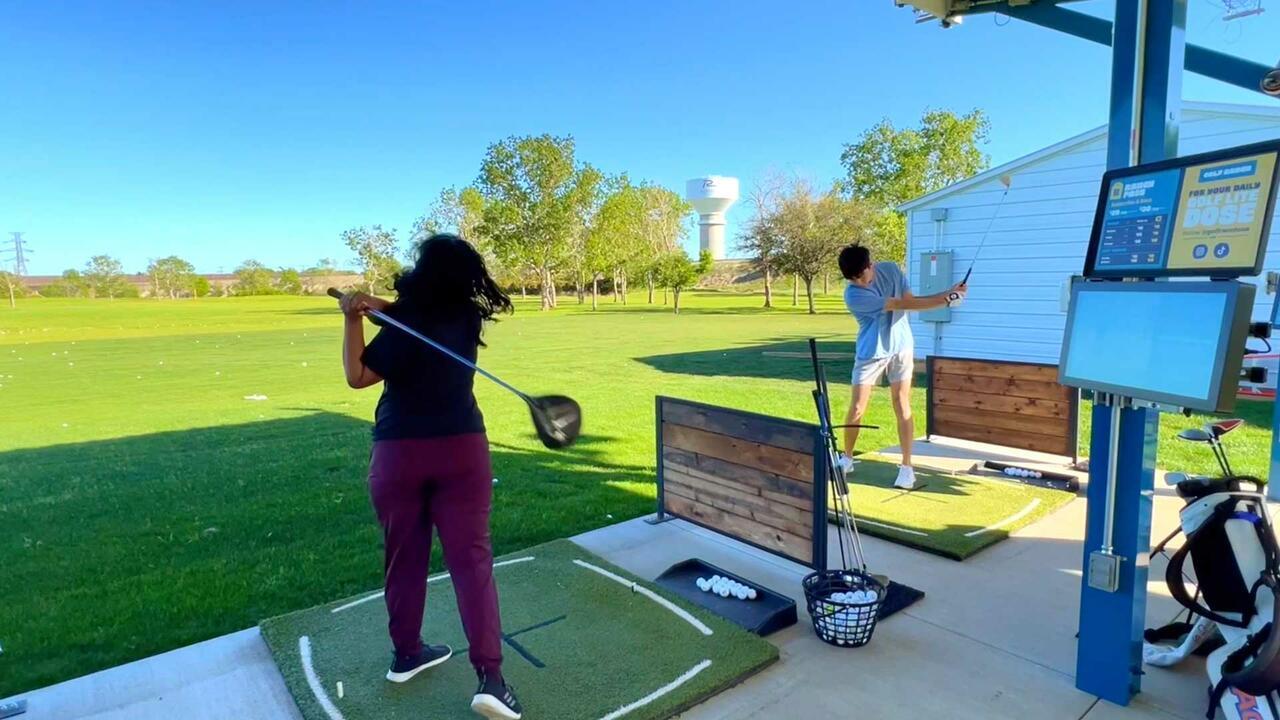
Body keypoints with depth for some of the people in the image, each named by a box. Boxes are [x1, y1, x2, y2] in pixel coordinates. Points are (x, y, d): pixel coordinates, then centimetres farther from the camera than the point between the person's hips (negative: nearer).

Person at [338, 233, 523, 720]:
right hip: (460, 449, 1)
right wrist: (378, 306, 0)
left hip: (398, 452, -1)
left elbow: (357, 376, -2)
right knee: (471, 557, 0)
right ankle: (489, 675, -5)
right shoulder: (468, 318, 1)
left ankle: (406, 653, 32)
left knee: (404, 556, 15)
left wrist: (353, 320, -4)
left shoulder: (401, 328, -8)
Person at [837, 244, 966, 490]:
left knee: (902, 407, -2)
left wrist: (947, 294, -13)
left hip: (900, 348, 2)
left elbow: (910, 301, 0)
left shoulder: (891, 270, -8)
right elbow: (902, 305, -22)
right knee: (857, 407, -1)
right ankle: (847, 458, 18)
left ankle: (907, 467, 2)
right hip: (870, 353, -2)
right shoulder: (853, 295, -23)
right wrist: (945, 299, -20)